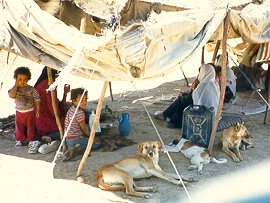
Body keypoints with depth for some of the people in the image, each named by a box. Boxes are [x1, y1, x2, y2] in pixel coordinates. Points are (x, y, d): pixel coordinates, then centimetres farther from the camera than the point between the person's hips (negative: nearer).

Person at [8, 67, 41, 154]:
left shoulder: (31, 89, -11)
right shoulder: (15, 88, -3)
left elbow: (37, 100, -7)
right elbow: (12, 95, -23)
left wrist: (38, 110, -12)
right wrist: (16, 85, -18)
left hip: (30, 112, -3)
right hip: (19, 112, 3)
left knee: (31, 127, 5)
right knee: (19, 127, 14)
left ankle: (32, 141, 14)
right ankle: (20, 139, 31)